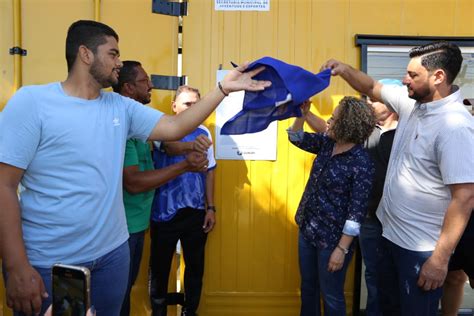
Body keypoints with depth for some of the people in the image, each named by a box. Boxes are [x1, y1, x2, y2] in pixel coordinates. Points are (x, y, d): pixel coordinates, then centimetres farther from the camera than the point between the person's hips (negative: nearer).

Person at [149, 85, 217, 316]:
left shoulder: (203, 132, 6)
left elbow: (209, 171, 9)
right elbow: (171, 148, -28)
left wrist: (211, 208, 6)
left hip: (196, 212, 3)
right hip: (165, 212, -3)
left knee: (196, 266, 14)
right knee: (160, 267, 10)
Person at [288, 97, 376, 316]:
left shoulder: (361, 163, -22)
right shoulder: (327, 143, -1)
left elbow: (356, 212, -21)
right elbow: (296, 138, 12)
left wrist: (342, 249, -20)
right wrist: (302, 114, -5)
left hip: (332, 239, -7)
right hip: (307, 229, 7)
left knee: (331, 296, 12)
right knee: (307, 288, 22)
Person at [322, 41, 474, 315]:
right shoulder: (411, 102, -1)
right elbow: (372, 88, 16)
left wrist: (440, 260, -24)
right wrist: (345, 70, -3)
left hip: (421, 248, -7)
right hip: (391, 232, 8)